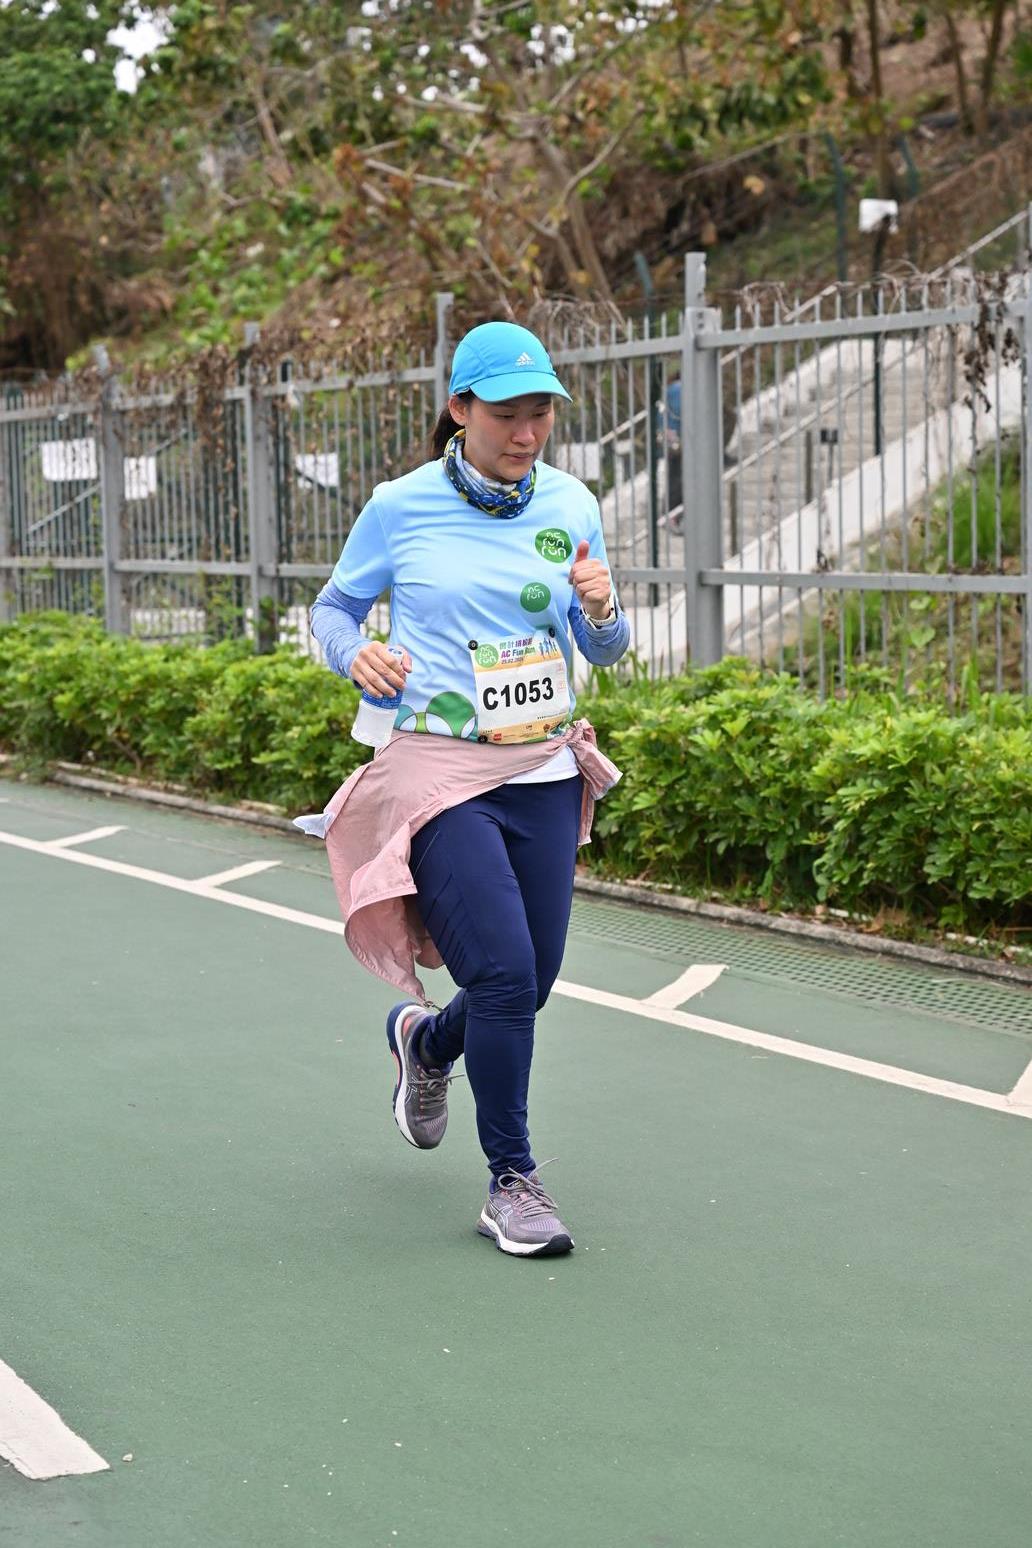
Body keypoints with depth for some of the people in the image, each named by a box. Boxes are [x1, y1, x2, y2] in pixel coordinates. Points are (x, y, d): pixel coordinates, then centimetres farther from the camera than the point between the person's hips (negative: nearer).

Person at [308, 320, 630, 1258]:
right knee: (505, 972, -15)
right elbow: (334, 607, 10)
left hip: (544, 773, 4)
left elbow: (606, 650, 12)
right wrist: (355, 654, -12)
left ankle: (424, 1039, 43)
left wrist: (602, 607, -10)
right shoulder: (401, 509, -5)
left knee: (527, 986, 8)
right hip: (438, 771, -4)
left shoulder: (571, 506, 4)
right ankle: (512, 1181, 3)